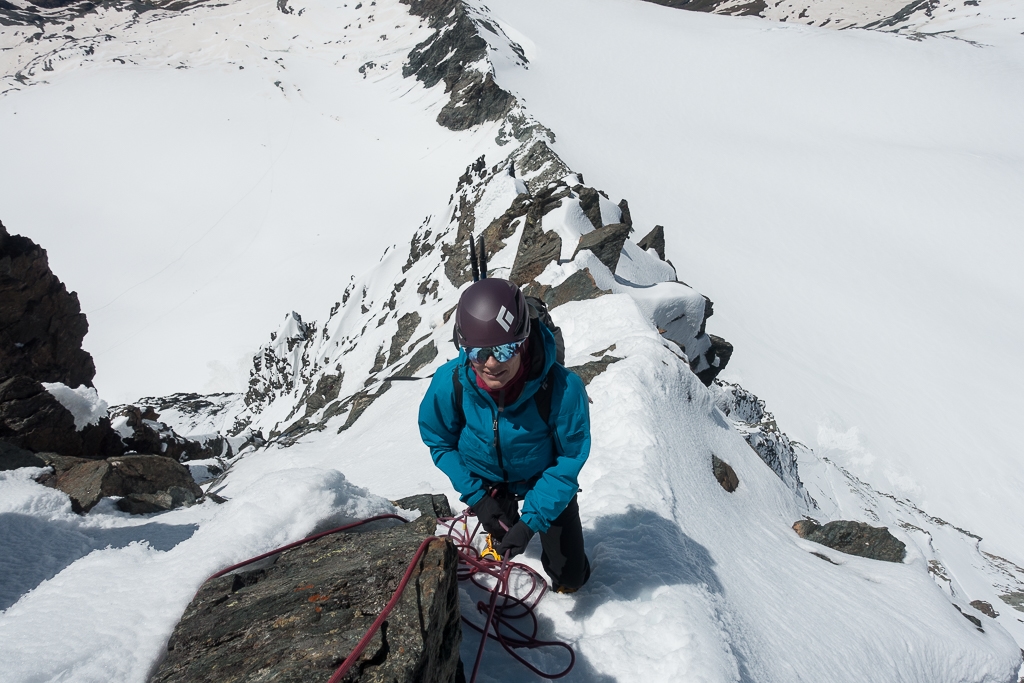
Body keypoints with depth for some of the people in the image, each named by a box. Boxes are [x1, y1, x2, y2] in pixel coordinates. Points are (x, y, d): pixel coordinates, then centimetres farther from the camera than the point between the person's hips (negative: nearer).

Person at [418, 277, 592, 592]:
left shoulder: (563, 389, -39)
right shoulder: (450, 382, -32)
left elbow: (570, 459, -24)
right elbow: (440, 442, -11)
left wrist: (531, 520, -26)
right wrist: (476, 496, -17)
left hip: (543, 480, -1)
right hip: (486, 481, 1)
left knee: (570, 577, 10)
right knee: (501, 529, 28)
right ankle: (499, 538, 61)